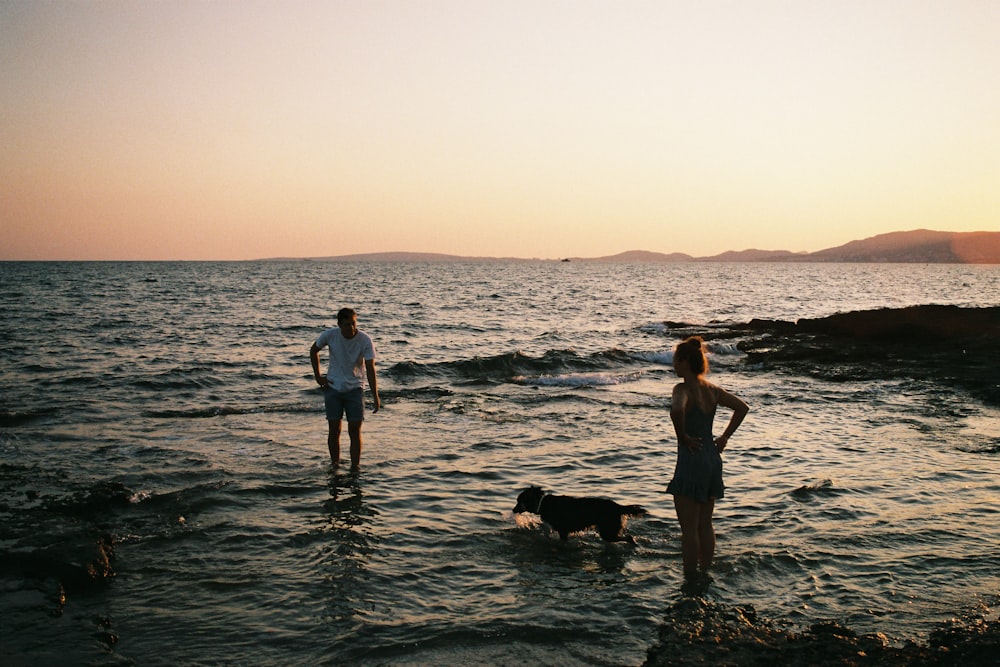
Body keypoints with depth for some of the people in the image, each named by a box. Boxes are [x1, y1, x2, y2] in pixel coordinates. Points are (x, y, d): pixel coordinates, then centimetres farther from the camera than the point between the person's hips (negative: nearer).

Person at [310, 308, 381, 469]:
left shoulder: (365, 340, -16)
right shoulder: (330, 335, -12)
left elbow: (370, 369, -18)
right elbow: (313, 351, 8)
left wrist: (375, 397, -24)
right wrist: (317, 376, 2)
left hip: (354, 389, -1)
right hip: (333, 388, 1)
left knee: (355, 430, -5)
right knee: (334, 430, 2)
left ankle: (355, 467, -1)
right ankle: (335, 465, 13)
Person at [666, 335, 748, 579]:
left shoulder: (683, 389, -16)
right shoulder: (711, 389, 7)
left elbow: (677, 410, -37)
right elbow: (743, 407, 16)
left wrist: (682, 437, -21)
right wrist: (725, 437, 13)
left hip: (691, 460, -8)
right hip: (713, 459, 8)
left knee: (689, 528, 2)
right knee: (705, 524, 17)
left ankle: (690, 578, 7)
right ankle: (706, 573, 26)